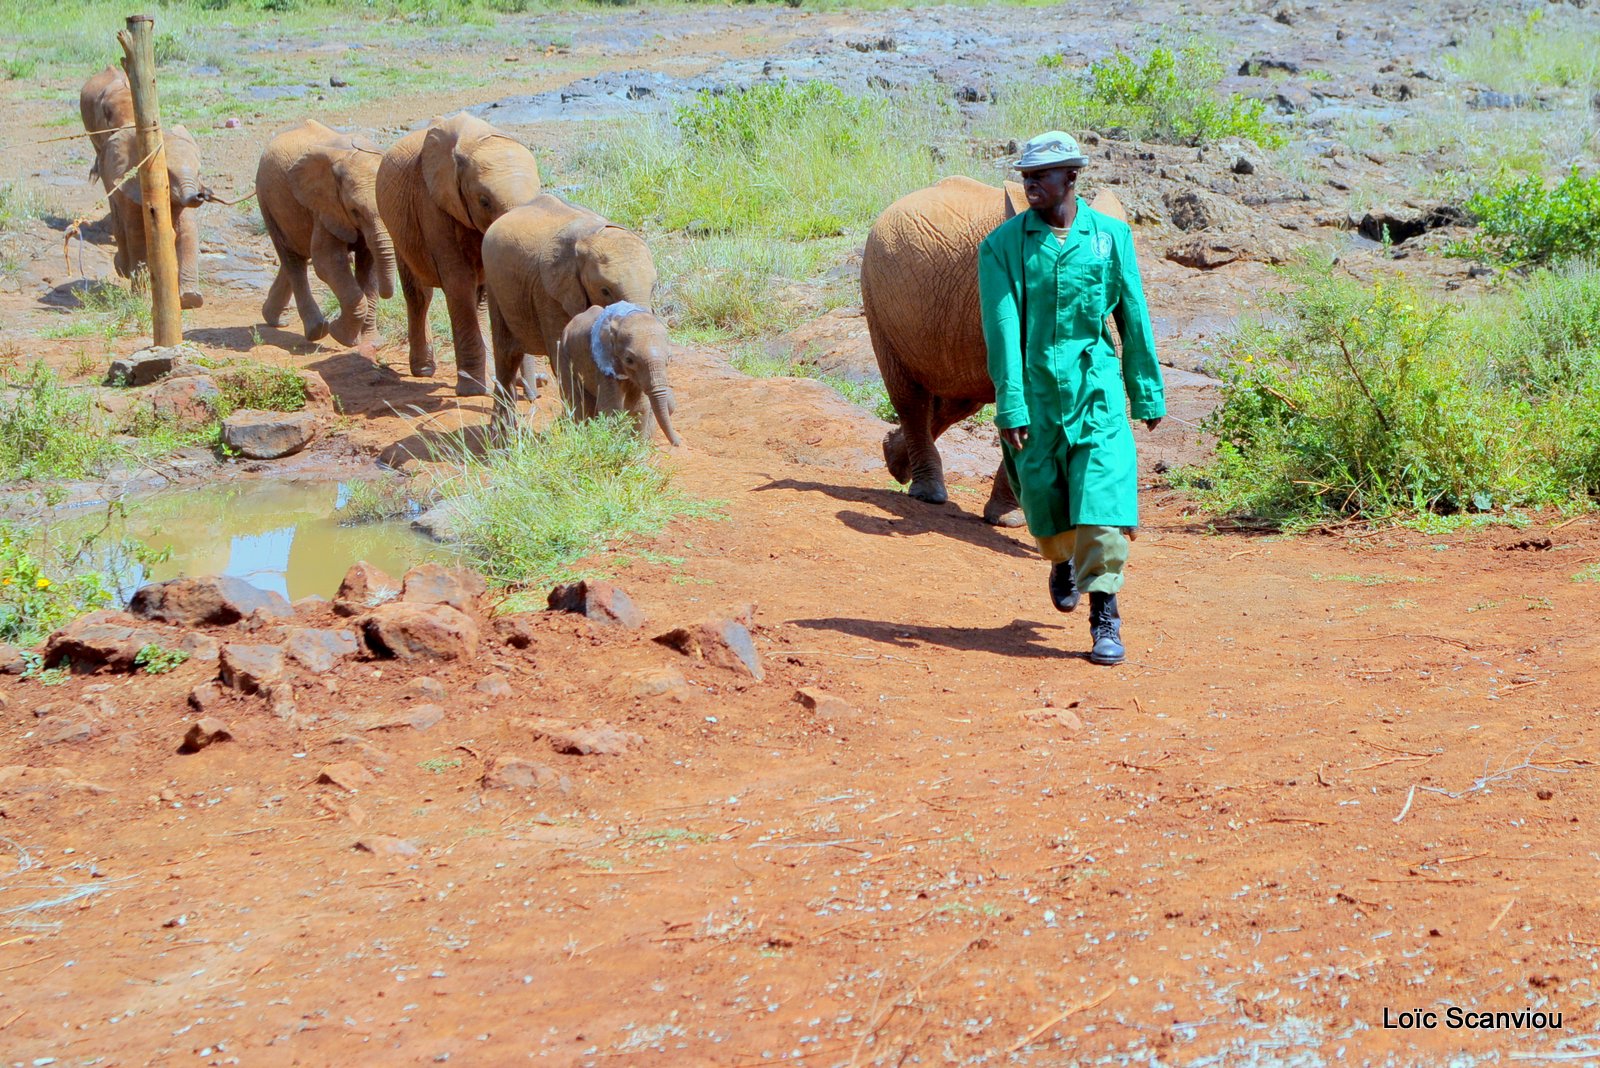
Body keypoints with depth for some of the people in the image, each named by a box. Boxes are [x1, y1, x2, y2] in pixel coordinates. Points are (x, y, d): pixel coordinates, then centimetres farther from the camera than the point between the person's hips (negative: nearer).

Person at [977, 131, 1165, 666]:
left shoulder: (1110, 235, 2)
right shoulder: (1003, 244, -2)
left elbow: (1134, 317, 8)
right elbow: (1002, 327, -8)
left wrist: (1148, 392, 12)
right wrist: (1010, 405, -14)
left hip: (1096, 386, 0)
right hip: (1034, 388, 0)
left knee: (1103, 496, -12)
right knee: (1041, 496, 9)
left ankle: (1105, 614, -9)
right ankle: (1062, 564, 42)